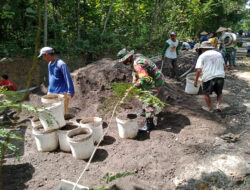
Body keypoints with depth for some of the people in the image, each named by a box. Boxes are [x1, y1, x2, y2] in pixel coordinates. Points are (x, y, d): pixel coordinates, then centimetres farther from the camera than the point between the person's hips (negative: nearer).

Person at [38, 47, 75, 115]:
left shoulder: (61, 64, -18)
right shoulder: (49, 64, 8)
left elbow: (68, 78, -18)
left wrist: (71, 91, -17)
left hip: (62, 93, -8)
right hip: (51, 93, 8)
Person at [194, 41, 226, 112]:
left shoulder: (202, 56, 2)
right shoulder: (219, 54, 16)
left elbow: (199, 70, -7)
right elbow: (224, 67, 16)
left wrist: (196, 81, 0)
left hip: (208, 77, -4)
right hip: (220, 76, 4)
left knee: (206, 93, 18)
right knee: (219, 93, 26)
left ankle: (210, 108, 24)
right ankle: (218, 105, 9)